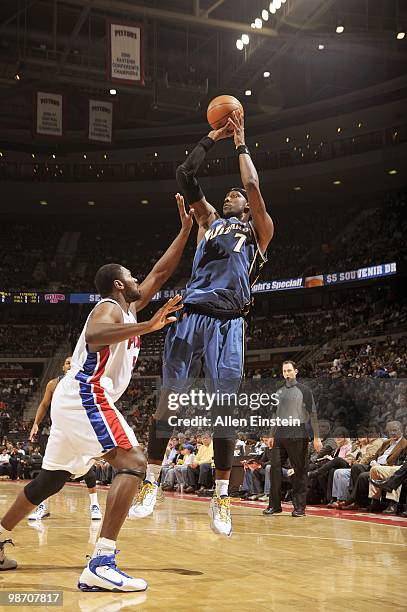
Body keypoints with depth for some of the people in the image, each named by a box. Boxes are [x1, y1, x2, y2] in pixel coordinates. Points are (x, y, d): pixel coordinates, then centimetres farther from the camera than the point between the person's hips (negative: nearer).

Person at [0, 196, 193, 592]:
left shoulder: (128, 309, 20)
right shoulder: (110, 307, -8)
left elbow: (161, 272, 25)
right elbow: (93, 336, -32)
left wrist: (186, 229, 24)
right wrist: (149, 326, -39)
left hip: (76, 399, 11)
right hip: (84, 396, -11)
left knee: (51, 478, 20)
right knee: (132, 462, -20)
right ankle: (101, 565, -31)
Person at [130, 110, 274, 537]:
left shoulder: (258, 231, 15)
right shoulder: (210, 221, 25)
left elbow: (253, 187, -1)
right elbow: (184, 175, 19)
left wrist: (240, 144, 11)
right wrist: (212, 138, 21)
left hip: (227, 322, -3)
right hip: (191, 314, 3)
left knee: (224, 407, -5)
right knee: (168, 399, 0)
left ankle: (221, 497, 1)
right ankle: (151, 482, 10)